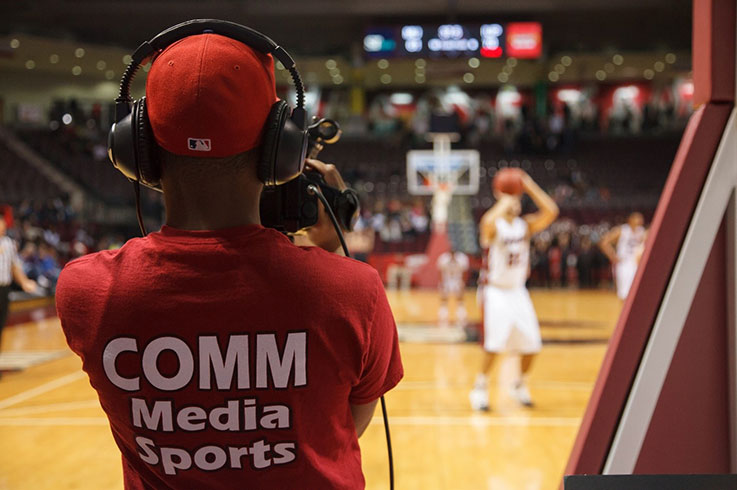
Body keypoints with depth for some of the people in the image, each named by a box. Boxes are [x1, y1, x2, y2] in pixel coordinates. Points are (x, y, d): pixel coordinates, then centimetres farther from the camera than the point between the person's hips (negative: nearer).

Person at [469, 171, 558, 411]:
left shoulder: (526, 225, 2)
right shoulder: (494, 225, -12)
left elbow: (551, 212, -13)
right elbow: (488, 222, -38)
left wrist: (531, 187, -16)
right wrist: (505, 201, -29)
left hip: (518, 292, 5)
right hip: (497, 293, -5)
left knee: (531, 344, 4)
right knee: (494, 344, -16)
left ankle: (521, 386, 27)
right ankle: (480, 388, 3)